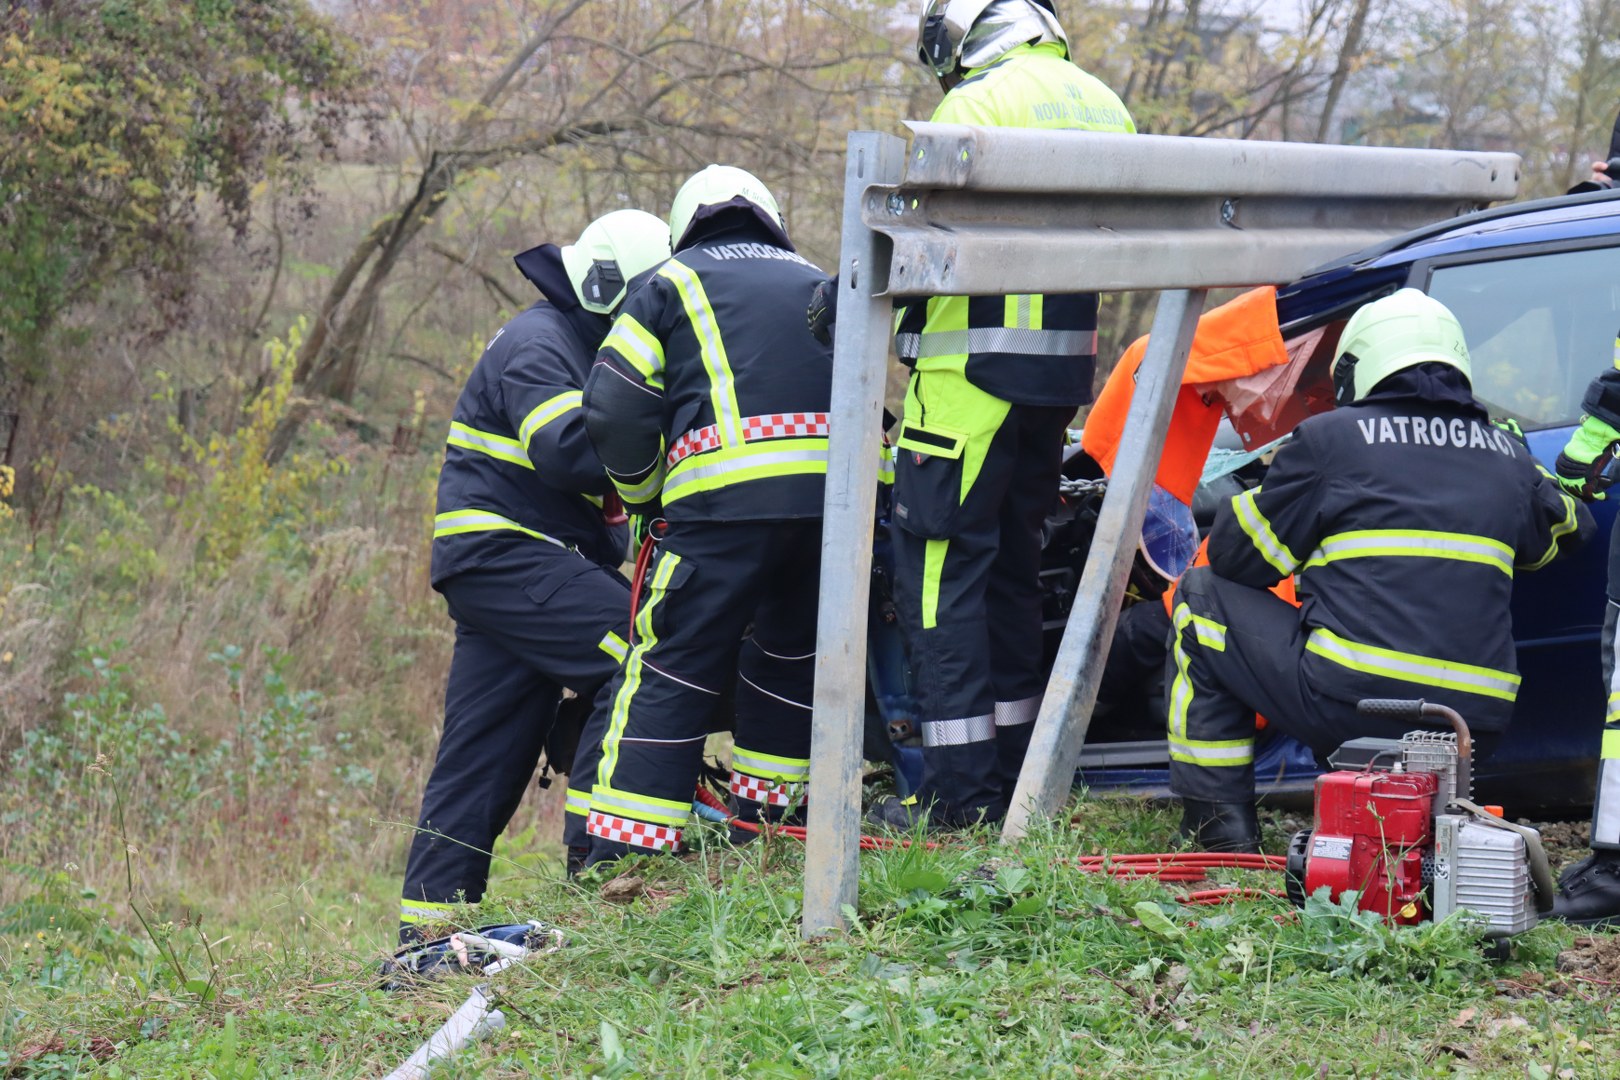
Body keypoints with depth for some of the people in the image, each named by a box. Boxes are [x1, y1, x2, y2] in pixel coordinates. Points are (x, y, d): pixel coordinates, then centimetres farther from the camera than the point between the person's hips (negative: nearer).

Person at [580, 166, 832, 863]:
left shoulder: (674, 284, 16)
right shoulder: (819, 287, 29)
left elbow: (614, 409, 5)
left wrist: (644, 495, 17)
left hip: (725, 498, -4)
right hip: (835, 496, 4)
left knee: (670, 673, -2)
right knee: (790, 654, 23)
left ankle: (621, 854, -6)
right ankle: (763, 818, 27)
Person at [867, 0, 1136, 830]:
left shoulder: (980, 102, -10)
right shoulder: (1102, 105, 16)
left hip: (975, 369, -8)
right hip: (1062, 375, 8)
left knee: (940, 566, -5)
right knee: (1010, 567, 16)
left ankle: (959, 787, -8)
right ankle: (1012, 772, 18)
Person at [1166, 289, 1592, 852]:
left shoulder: (1330, 438, 1)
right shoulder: (1509, 458, 13)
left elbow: (1235, 558, 9)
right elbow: (1563, 531, 35)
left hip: (1349, 706, -5)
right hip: (1475, 730, 5)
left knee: (1204, 596, 16)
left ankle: (1220, 821, 11)